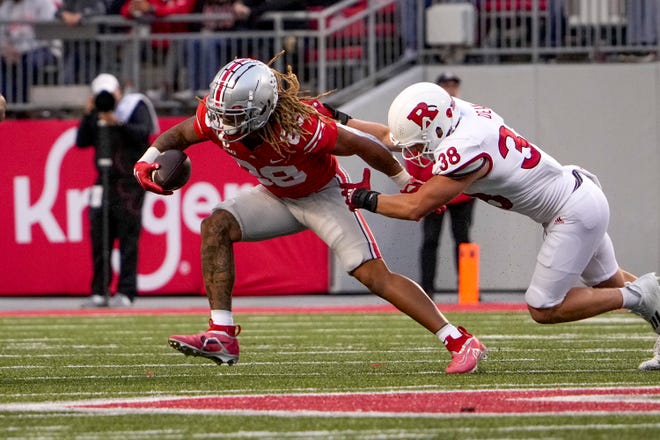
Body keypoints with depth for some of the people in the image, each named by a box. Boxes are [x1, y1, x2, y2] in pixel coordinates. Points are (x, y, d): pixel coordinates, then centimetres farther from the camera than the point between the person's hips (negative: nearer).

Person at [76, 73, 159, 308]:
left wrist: (117, 124, -27)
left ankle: (126, 292, -9)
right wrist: (88, 115, -4)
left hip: (130, 182, -6)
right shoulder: (97, 115, 15)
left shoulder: (135, 107, 1)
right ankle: (99, 293, 10)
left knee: (128, 238, -8)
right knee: (99, 237, 5)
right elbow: (82, 141, 7)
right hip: (104, 182, 6)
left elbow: (143, 132, -15)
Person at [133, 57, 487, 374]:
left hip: (322, 196, -6)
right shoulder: (217, 118, -24)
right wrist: (149, 159, -21)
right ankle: (221, 336, -15)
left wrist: (407, 185, -14)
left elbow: (364, 147, -26)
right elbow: (179, 135, -1)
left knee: (375, 275, -14)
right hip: (276, 197, 6)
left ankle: (461, 342, -10)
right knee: (216, 226, -16)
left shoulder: (300, 127, -40)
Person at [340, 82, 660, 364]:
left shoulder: (464, 149, -30)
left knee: (544, 309, -1)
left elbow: (415, 208, -24)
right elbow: (391, 137, 10)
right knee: (609, 282, 25)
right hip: (579, 193, 9)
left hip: (576, 213, -9)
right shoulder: (458, 115, -4)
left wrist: (365, 199, -12)